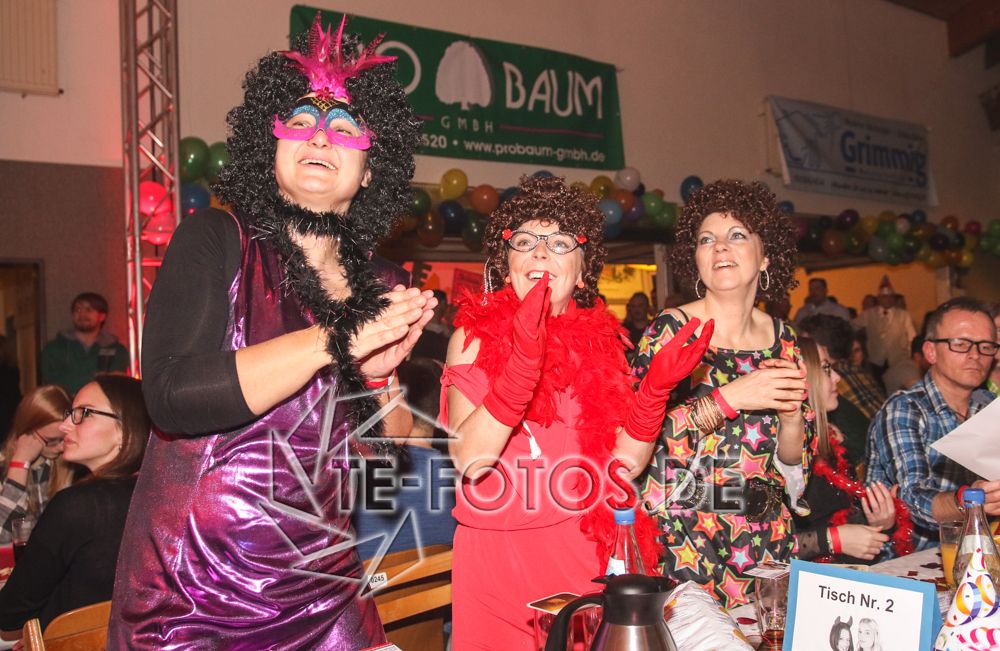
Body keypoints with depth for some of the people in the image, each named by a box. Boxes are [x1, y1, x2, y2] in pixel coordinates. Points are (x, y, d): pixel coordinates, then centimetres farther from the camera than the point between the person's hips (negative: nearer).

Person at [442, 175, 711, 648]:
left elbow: (626, 461, -2)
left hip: (587, 554, 3)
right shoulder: (475, 335, -4)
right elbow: (468, 460, -18)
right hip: (499, 556, -2)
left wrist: (657, 385, -16)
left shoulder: (599, 338, 4)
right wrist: (522, 364, -29)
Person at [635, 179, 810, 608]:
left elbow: (793, 467, 10)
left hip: (763, 538, 4)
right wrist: (728, 399, -21)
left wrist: (791, 415, -9)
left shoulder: (782, 339, 5)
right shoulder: (671, 329, -8)